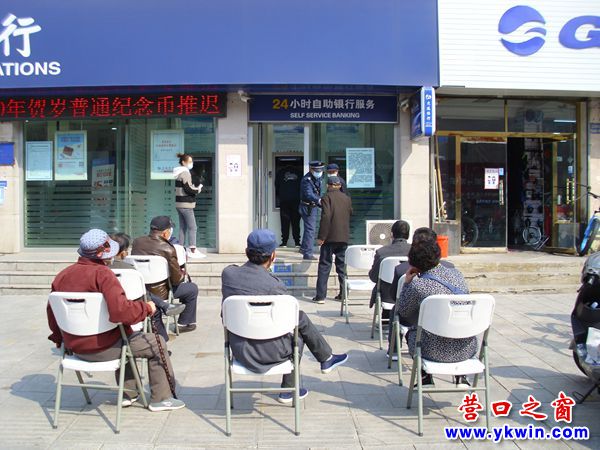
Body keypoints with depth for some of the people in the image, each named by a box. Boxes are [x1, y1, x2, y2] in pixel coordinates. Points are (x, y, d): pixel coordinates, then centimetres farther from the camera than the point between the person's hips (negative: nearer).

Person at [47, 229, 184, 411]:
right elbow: (121, 310, -33)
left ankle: (128, 394, 36)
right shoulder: (102, 273, -21)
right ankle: (161, 398, 14)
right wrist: (146, 308, -16)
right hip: (104, 348, -8)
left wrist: (59, 338, 29)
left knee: (127, 337, 35)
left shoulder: (62, 275, 5)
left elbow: (52, 310, 16)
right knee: (156, 343, 7)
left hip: (75, 347, 8)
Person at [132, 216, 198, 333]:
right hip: (158, 294, -7)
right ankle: (184, 324, 25)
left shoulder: (137, 242, -4)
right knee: (192, 288, 14)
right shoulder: (168, 249, -21)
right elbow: (177, 280, -16)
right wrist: (183, 274, 9)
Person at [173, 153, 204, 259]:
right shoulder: (185, 173, -13)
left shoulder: (179, 174, 16)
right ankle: (192, 250, -8)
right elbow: (188, 189, -19)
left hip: (179, 204, 10)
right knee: (192, 227, -7)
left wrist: (194, 188, 10)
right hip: (186, 205, -10)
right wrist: (198, 189, -4)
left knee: (182, 227, 12)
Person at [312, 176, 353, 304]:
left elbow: (326, 217, -17)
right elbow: (350, 213, 18)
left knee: (324, 266, -1)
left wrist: (321, 236, -15)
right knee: (342, 265, 14)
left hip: (330, 237, -5)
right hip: (344, 237, 5)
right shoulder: (347, 198, 9)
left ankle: (320, 296, -4)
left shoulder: (327, 197, -9)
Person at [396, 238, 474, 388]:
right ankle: (461, 377, 33)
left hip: (436, 351, -4)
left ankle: (425, 377, 32)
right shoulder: (457, 274, 0)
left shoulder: (417, 285, -16)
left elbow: (402, 311, 2)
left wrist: (407, 283, 8)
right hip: (468, 350, 4)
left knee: (411, 332, 28)